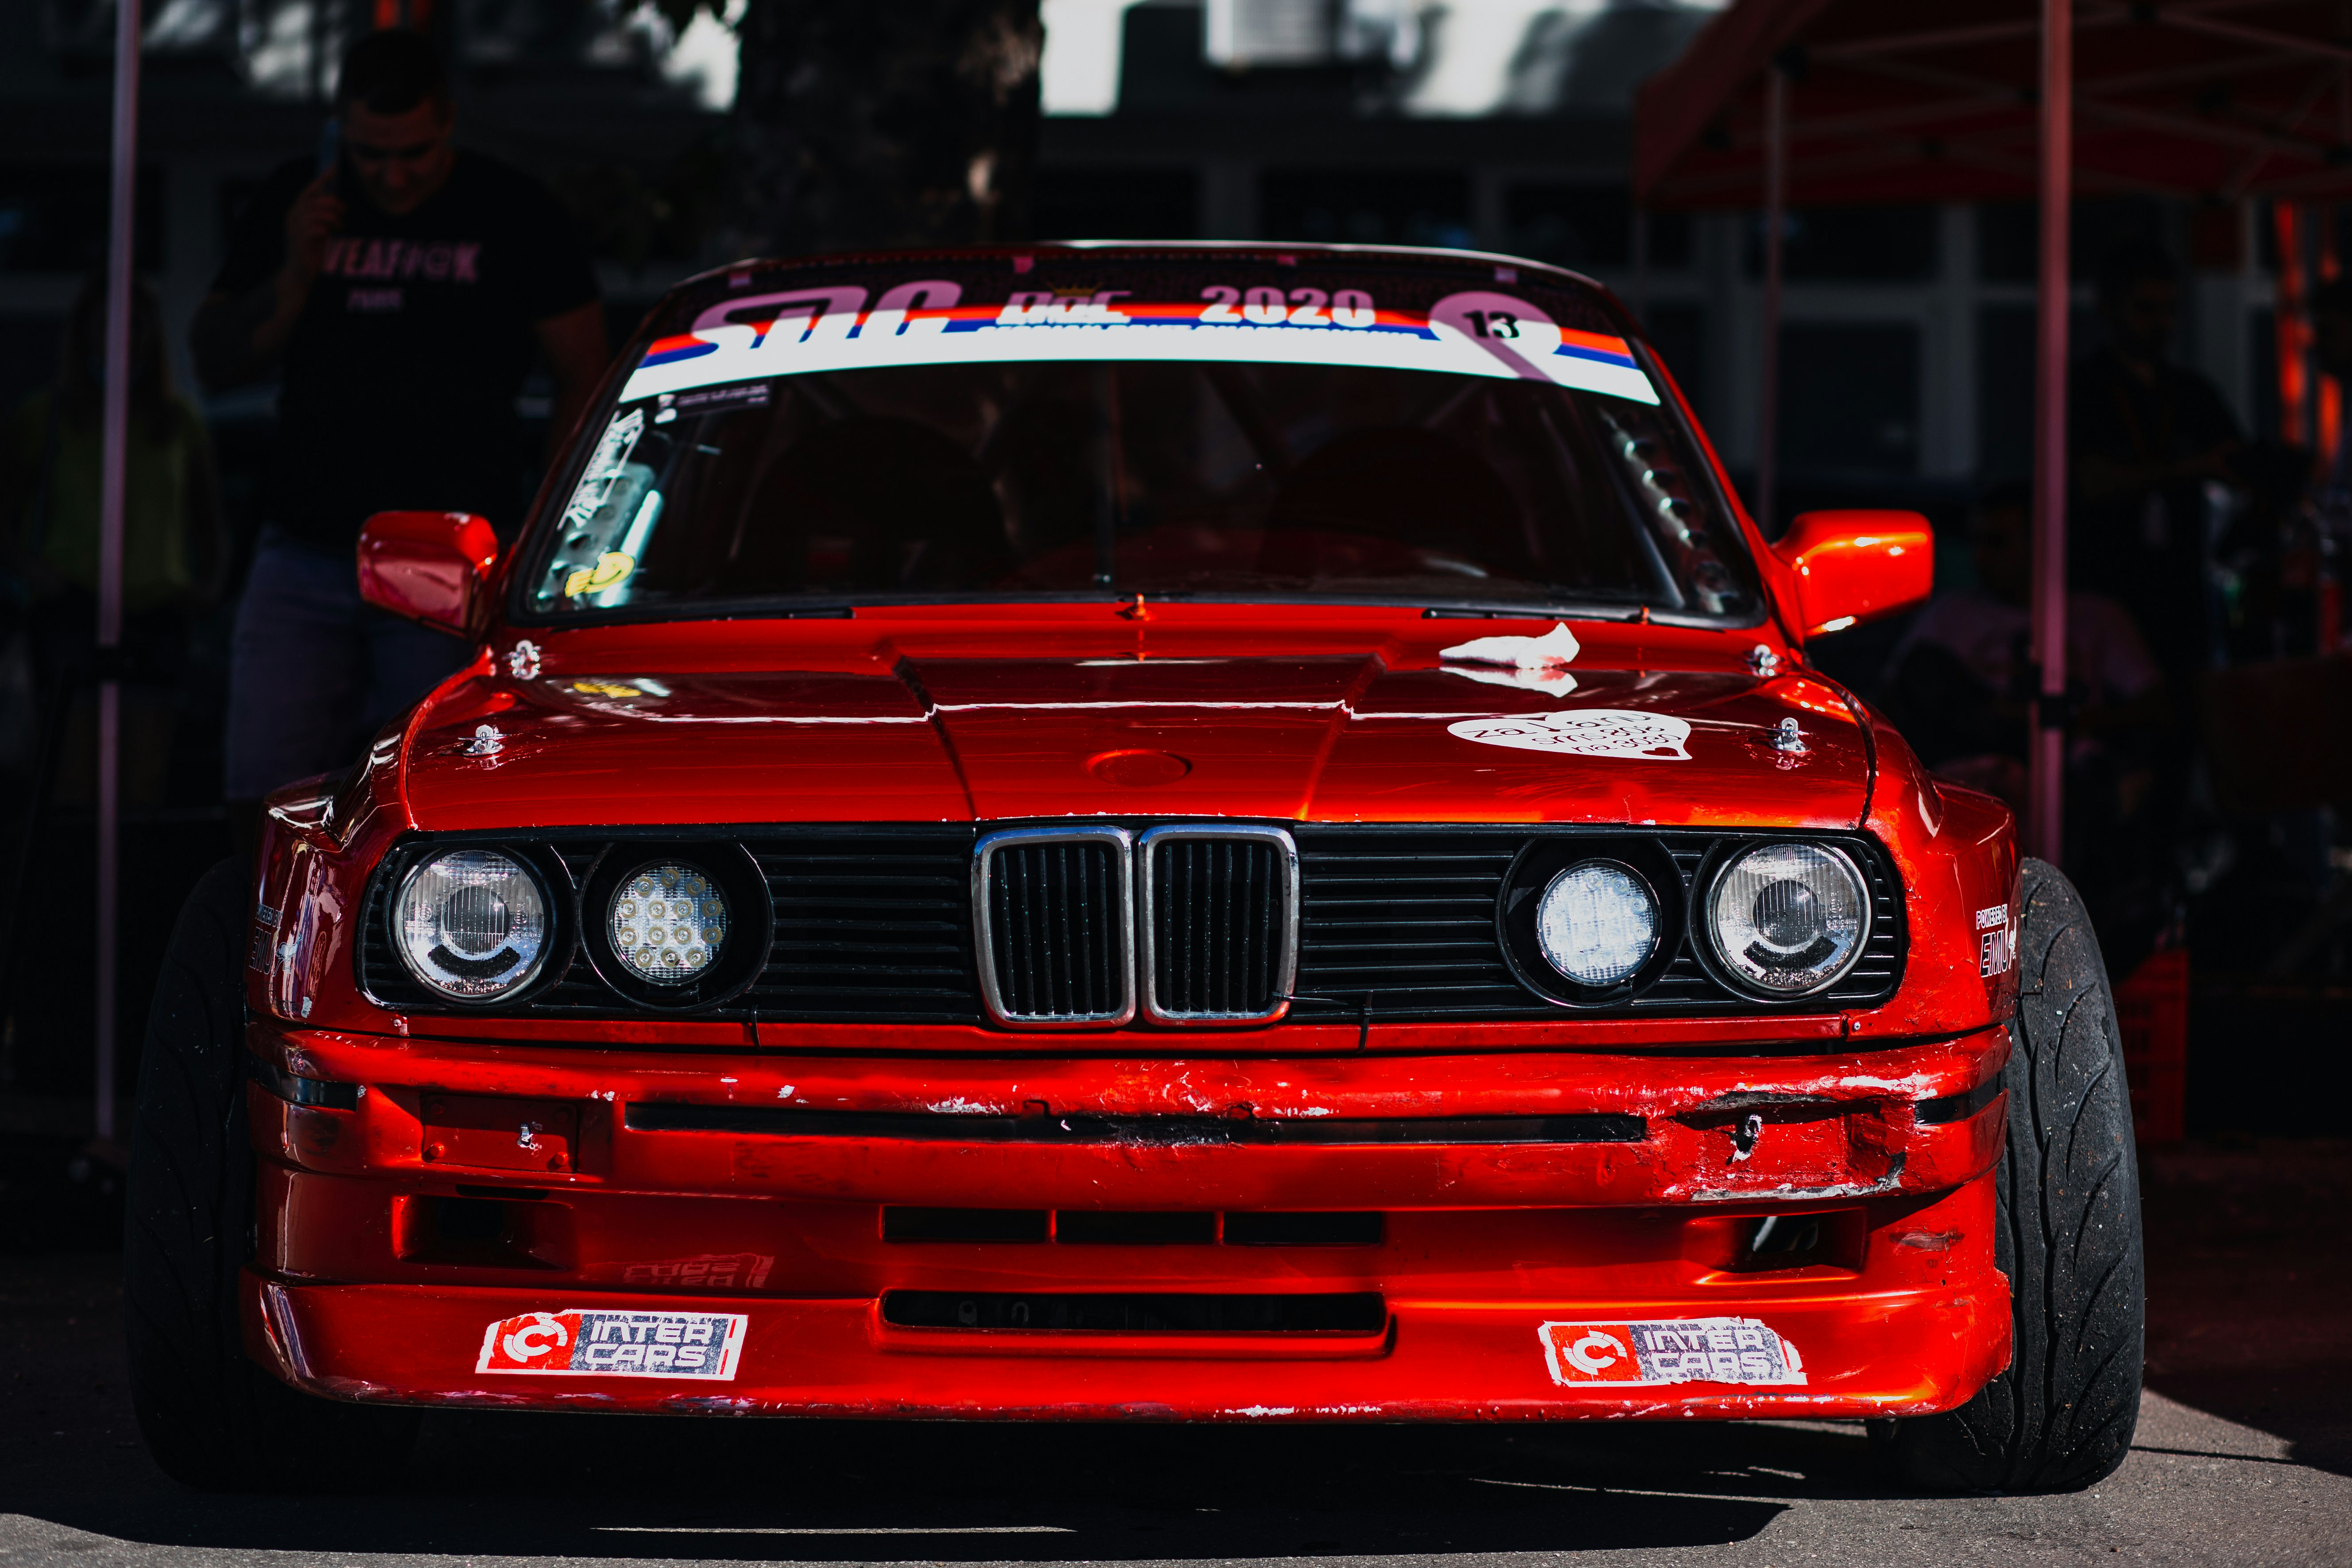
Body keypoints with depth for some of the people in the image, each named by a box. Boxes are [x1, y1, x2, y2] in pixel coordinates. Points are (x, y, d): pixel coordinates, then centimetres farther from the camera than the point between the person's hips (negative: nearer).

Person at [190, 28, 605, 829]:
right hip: (304, 550, 3)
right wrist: (293, 276, -9)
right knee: (260, 797, -5)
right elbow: (216, 361, 9)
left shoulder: (513, 215, 1)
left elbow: (583, 379, 4)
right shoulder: (290, 205, 9)